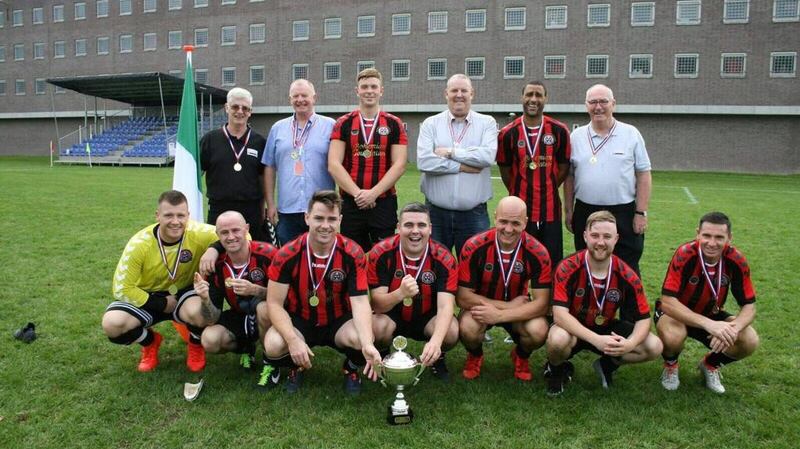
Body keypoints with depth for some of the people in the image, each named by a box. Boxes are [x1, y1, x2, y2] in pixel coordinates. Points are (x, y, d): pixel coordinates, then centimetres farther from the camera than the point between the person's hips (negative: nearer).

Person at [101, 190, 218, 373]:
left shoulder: (198, 233, -24)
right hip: (148, 298, 1)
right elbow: (122, 288, -17)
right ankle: (150, 342, 10)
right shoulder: (139, 244, -23)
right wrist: (162, 304, -18)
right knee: (112, 324, -26)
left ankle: (196, 345, 2)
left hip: (185, 293, -1)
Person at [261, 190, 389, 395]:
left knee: (360, 338, -32)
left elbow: (360, 302, -21)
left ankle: (351, 368, 7)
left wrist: (367, 344, -38)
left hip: (339, 321, 0)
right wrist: (294, 340, -30)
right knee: (273, 345, -30)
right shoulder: (287, 255, -17)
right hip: (299, 322, 0)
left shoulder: (353, 254, -16)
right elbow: (275, 303, -14)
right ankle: (296, 367, 9)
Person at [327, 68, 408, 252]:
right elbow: (333, 164, -3)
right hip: (350, 203, 1)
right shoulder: (343, 124, 5)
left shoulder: (394, 124, 5)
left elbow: (399, 164, -3)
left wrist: (373, 193, -12)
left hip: (384, 202, 0)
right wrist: (357, 193, -13)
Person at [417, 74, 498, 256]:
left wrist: (450, 152, -11)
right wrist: (462, 167, -12)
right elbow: (424, 161, -12)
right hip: (436, 213, 1)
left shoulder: (487, 123, 4)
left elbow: (488, 156, -15)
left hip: (474, 214, 0)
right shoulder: (431, 124, 4)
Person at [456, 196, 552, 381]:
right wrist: (509, 305, -22)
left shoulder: (538, 253, -20)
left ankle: (521, 357, 10)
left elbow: (541, 304, -20)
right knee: (468, 329, -33)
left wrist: (500, 315, -32)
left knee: (538, 332, -29)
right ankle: (475, 356, 6)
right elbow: (463, 297, -19)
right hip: (482, 306, -1)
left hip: (518, 309, 1)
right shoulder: (474, 247, -24)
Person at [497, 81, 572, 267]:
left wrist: (546, 190, 9)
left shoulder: (559, 131, -1)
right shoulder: (508, 133, -3)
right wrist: (519, 194, 11)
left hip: (550, 210, 1)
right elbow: (505, 171, 5)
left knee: (553, 264, 8)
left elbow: (563, 168, 7)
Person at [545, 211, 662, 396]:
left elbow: (643, 318, -8)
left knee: (654, 347, -15)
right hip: (573, 329, -3)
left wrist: (630, 343, -30)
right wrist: (596, 340, -40)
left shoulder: (627, 276, -13)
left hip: (607, 329, 4)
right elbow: (559, 314, -29)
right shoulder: (568, 269, -23)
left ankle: (607, 365, 12)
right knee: (558, 339, -38)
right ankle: (556, 370, -1)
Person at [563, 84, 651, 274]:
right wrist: (568, 210, 5)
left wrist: (641, 213, -6)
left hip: (624, 214, -2)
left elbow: (643, 175, -1)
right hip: (585, 213, 2)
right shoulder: (576, 136, 6)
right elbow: (569, 176, 9)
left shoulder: (631, 134, 1)